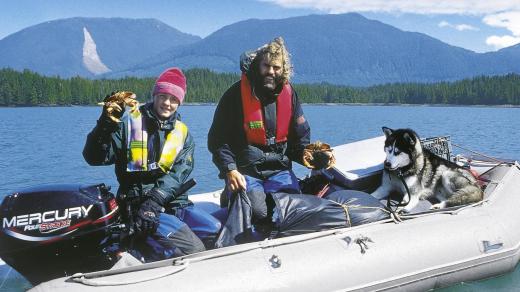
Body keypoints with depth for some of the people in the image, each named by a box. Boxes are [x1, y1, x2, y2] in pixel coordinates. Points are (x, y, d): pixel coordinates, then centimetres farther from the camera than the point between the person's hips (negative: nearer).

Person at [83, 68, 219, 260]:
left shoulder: (183, 134, 14)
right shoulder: (129, 123, 3)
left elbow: (179, 174, -2)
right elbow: (95, 157, -5)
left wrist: (156, 198, -18)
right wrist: (106, 124, -21)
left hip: (173, 203, 5)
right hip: (138, 205, -5)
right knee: (193, 250, -25)